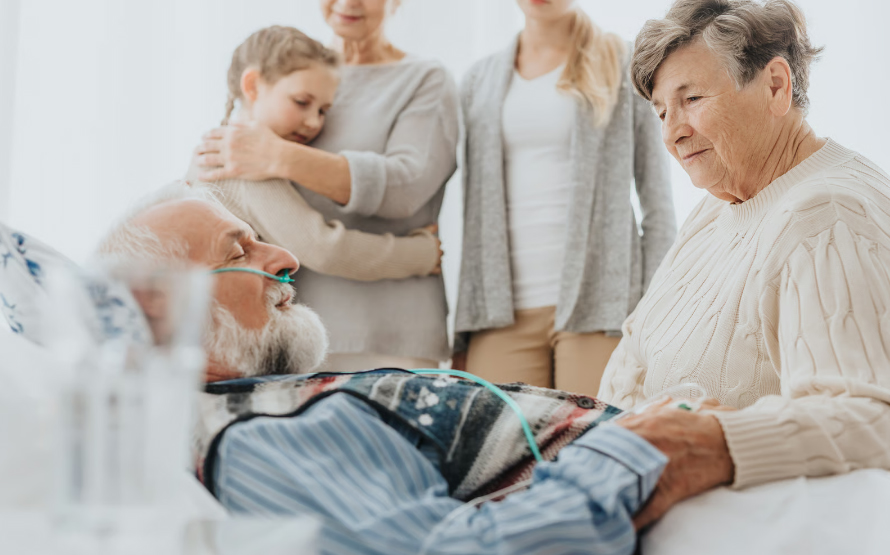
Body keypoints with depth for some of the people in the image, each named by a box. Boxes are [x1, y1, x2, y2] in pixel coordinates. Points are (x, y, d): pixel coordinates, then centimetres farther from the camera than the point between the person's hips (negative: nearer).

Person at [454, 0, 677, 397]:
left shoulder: (623, 66, 9)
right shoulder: (480, 80, 17)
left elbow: (657, 201, 5)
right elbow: (474, 210, 15)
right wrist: (460, 331, 9)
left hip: (597, 302, -2)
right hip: (502, 311, 3)